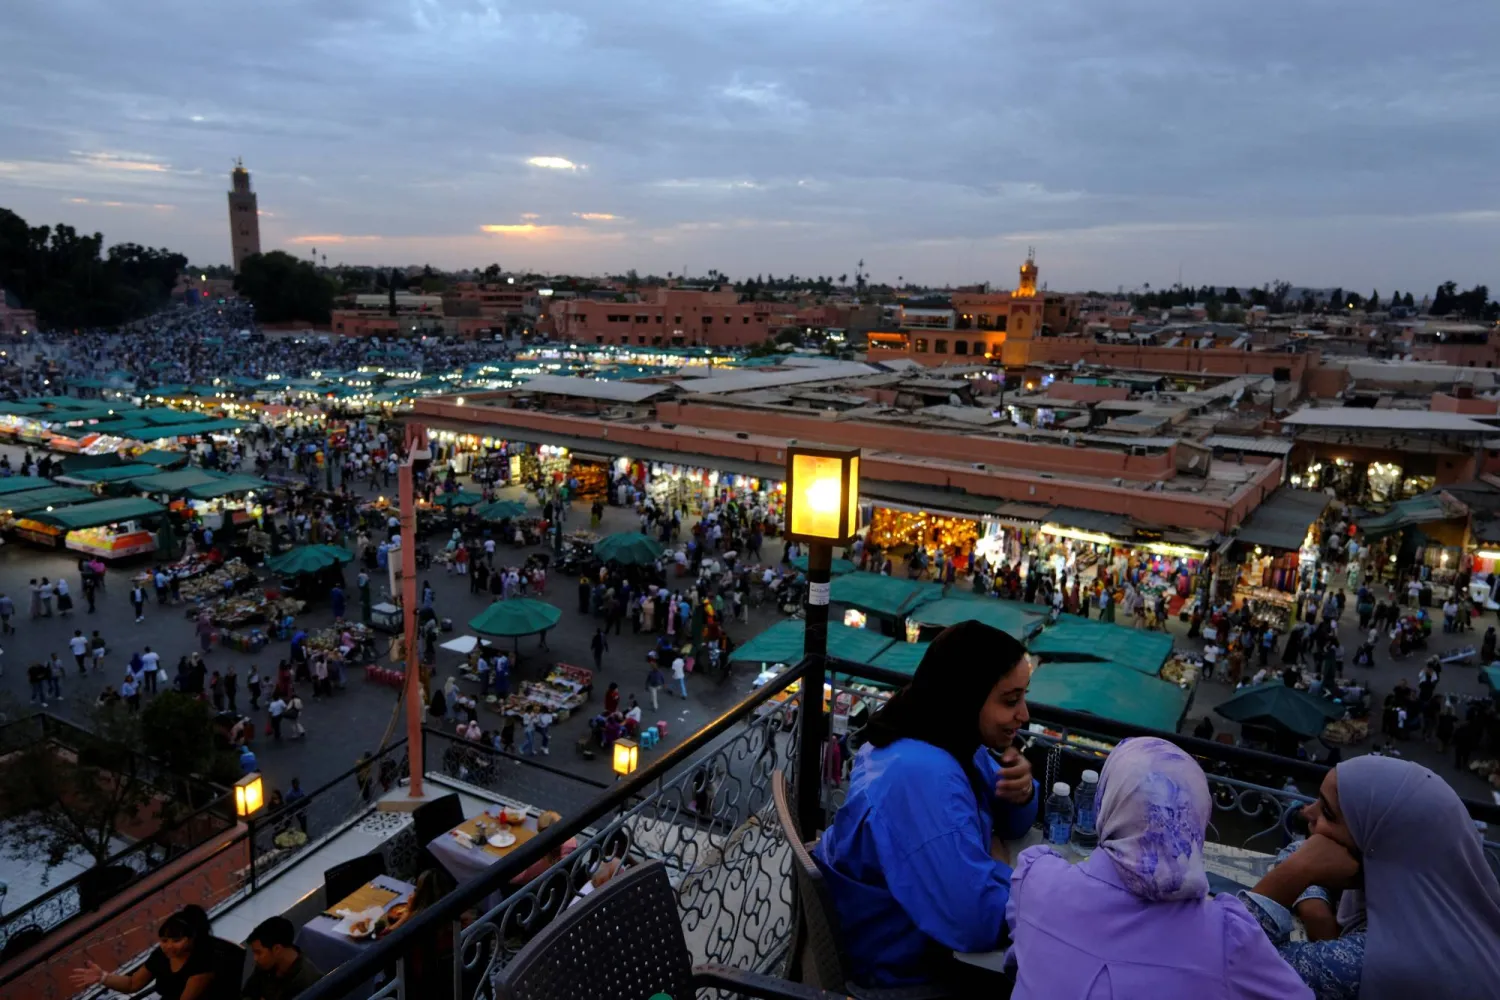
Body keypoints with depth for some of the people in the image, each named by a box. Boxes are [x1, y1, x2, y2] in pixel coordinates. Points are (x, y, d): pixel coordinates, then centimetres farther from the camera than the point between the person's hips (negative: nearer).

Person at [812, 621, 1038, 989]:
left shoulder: (951, 741, -5)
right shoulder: (924, 778, -35)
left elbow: (1008, 825, 6)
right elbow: (979, 921, -38)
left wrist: (1021, 794, -16)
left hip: (916, 931, 8)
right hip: (897, 967, -8)